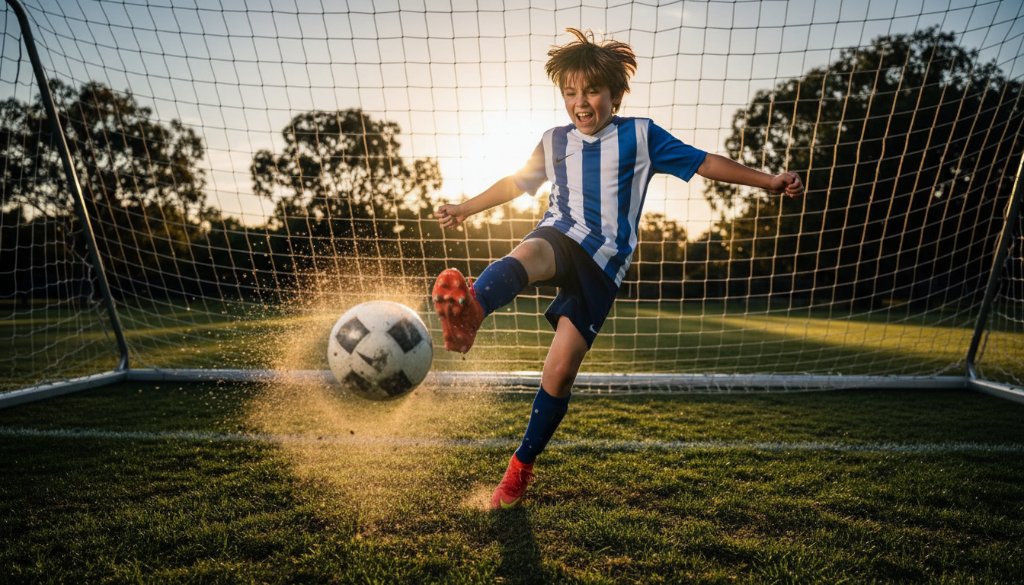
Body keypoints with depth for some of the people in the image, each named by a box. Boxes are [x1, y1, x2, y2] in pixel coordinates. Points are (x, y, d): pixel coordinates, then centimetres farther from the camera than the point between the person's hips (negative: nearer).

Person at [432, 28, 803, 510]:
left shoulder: (640, 135, 9)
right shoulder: (554, 141, 17)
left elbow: (703, 162, 11)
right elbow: (516, 183, 29)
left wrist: (767, 181, 5)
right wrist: (464, 209, 35)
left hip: (603, 263, -2)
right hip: (560, 238, 3)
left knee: (559, 371, -9)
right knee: (526, 255, -38)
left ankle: (521, 467, 9)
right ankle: (468, 312, -69)